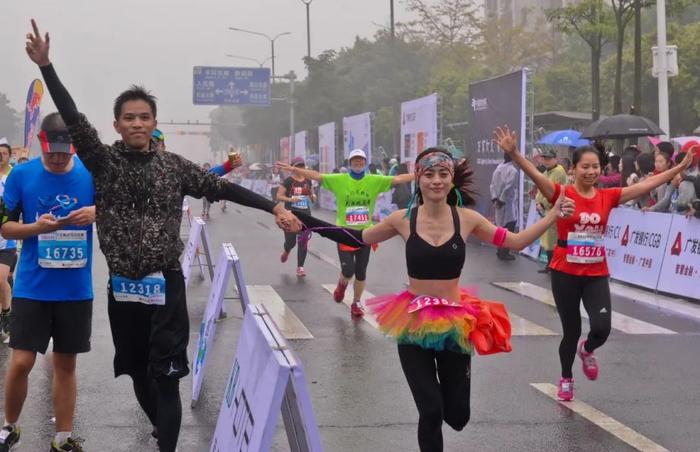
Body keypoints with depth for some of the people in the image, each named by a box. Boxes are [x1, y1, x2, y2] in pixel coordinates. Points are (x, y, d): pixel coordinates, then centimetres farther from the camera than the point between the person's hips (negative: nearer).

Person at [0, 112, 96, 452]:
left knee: (66, 364, 9)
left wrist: (97, 212, -18)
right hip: (32, 288, -1)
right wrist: (36, 227, -19)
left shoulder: (92, 174, -3)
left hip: (76, 290, 1)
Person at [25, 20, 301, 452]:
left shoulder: (174, 166, 2)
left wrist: (274, 207, -10)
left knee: (166, 377, -4)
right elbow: (74, 120, -11)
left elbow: (221, 188, 0)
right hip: (123, 288, 2)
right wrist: (45, 65, -22)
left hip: (166, 286, -2)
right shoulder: (104, 162, 0)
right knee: (140, 374, 14)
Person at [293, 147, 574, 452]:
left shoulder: (466, 219, -4)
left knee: (457, 416, 10)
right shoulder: (403, 219, -6)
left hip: (455, 323, 1)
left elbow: (517, 242, 1)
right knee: (431, 412, -5)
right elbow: (356, 238, 5)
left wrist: (554, 215, -7)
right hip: (413, 323, -1)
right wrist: (304, 220, 0)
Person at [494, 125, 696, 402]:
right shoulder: (562, 194, -9)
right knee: (572, 331, 7)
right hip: (565, 274, -2)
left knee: (602, 327, -13)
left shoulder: (608, 197, 1)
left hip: (596, 275, 3)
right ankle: (566, 379, 34)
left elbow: (645, 185, 3)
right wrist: (514, 153, -39)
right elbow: (536, 176, -23)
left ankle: (587, 350, 26)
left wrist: (680, 168, 3)